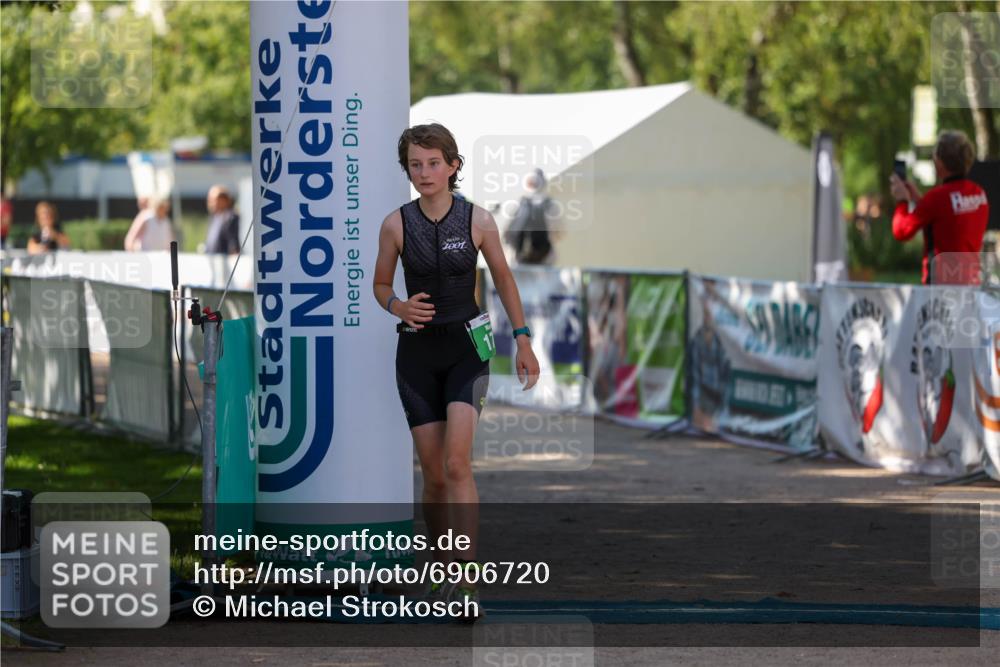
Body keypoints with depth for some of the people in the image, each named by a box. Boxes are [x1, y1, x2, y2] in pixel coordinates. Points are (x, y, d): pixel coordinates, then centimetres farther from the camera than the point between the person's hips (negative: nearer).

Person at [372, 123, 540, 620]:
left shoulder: (478, 220, -6)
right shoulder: (396, 224, -3)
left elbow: (504, 280, 8)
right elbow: (380, 284, 9)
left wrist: (523, 341, 8)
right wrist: (399, 307, -12)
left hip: (466, 346, -2)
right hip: (417, 351, 2)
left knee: (456, 464, -18)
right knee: (433, 475, 4)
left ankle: (466, 582, -22)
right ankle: (445, 574, 19)